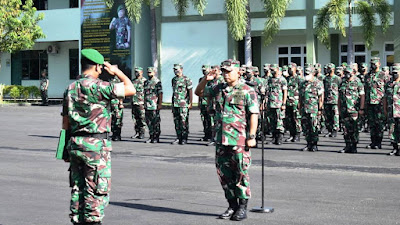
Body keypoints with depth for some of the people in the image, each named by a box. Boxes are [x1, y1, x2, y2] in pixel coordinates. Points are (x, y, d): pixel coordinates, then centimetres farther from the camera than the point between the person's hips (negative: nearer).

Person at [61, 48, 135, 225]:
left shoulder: (70, 88, 11)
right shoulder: (97, 86, -13)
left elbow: (65, 122, 14)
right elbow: (131, 90, -11)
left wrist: (67, 150, 20)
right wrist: (117, 71, 3)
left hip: (74, 144, 8)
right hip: (96, 144, -8)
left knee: (78, 188, 14)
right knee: (98, 191, -1)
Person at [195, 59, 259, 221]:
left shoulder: (247, 91, -6)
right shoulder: (219, 89, 11)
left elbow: (254, 115, -8)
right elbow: (199, 92, 23)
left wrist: (251, 137, -15)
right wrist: (205, 79, 4)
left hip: (239, 141, -6)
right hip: (221, 139, 6)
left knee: (241, 174, 0)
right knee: (224, 174, 10)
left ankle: (242, 208, 9)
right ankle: (232, 206, 21)